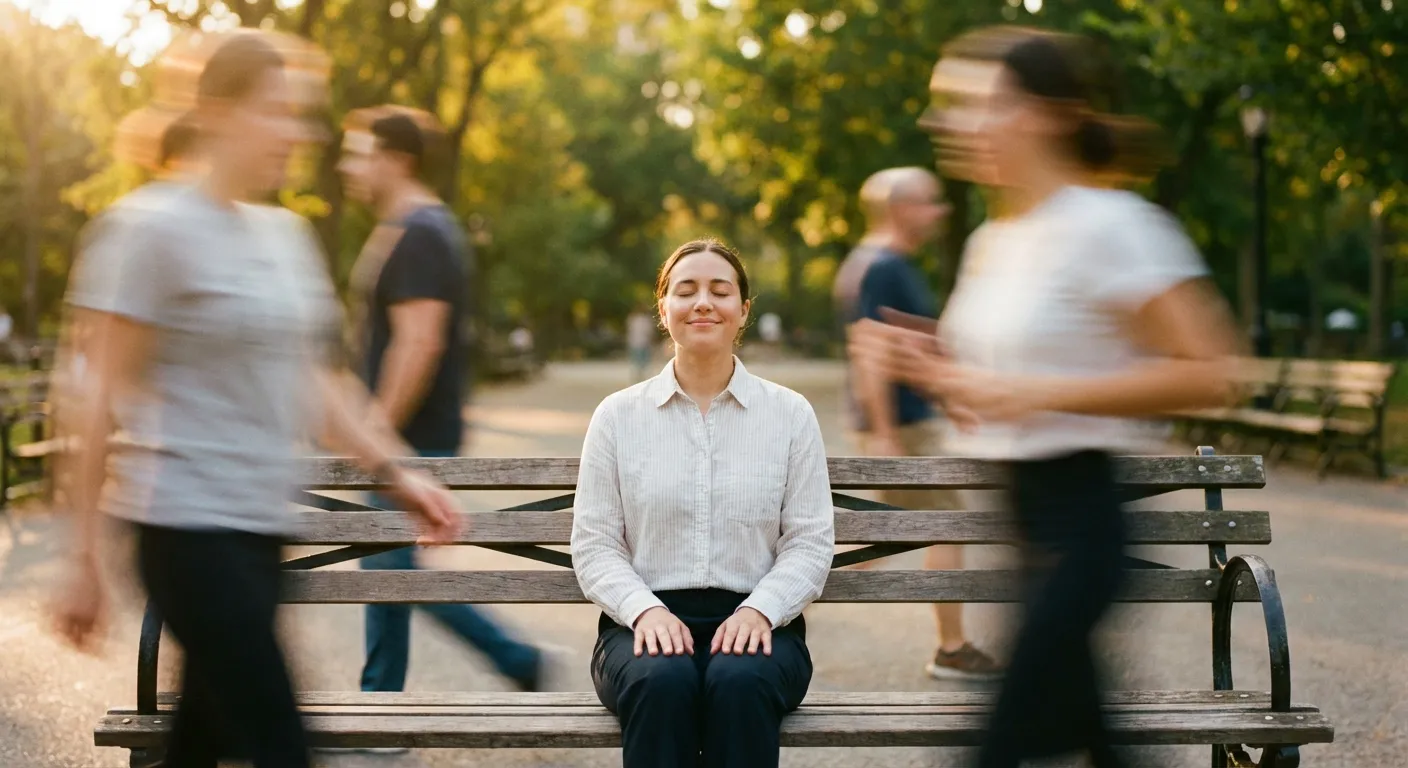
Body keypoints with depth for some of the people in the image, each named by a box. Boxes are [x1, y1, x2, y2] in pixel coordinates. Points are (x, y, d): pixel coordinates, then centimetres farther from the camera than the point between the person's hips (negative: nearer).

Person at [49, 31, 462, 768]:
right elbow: (100, 396, -9)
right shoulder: (149, 228, -9)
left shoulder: (286, 232, 13)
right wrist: (84, 557, -10)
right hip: (189, 525, -7)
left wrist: (393, 472, 12)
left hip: (260, 524, 7)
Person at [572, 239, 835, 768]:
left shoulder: (790, 413, 8)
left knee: (740, 683, -36)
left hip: (754, 621, 0)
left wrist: (758, 609, -14)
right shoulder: (618, 415, 9)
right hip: (645, 620, 0)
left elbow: (810, 542, 4)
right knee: (663, 681, -36)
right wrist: (646, 609, -14)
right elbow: (594, 546, 5)